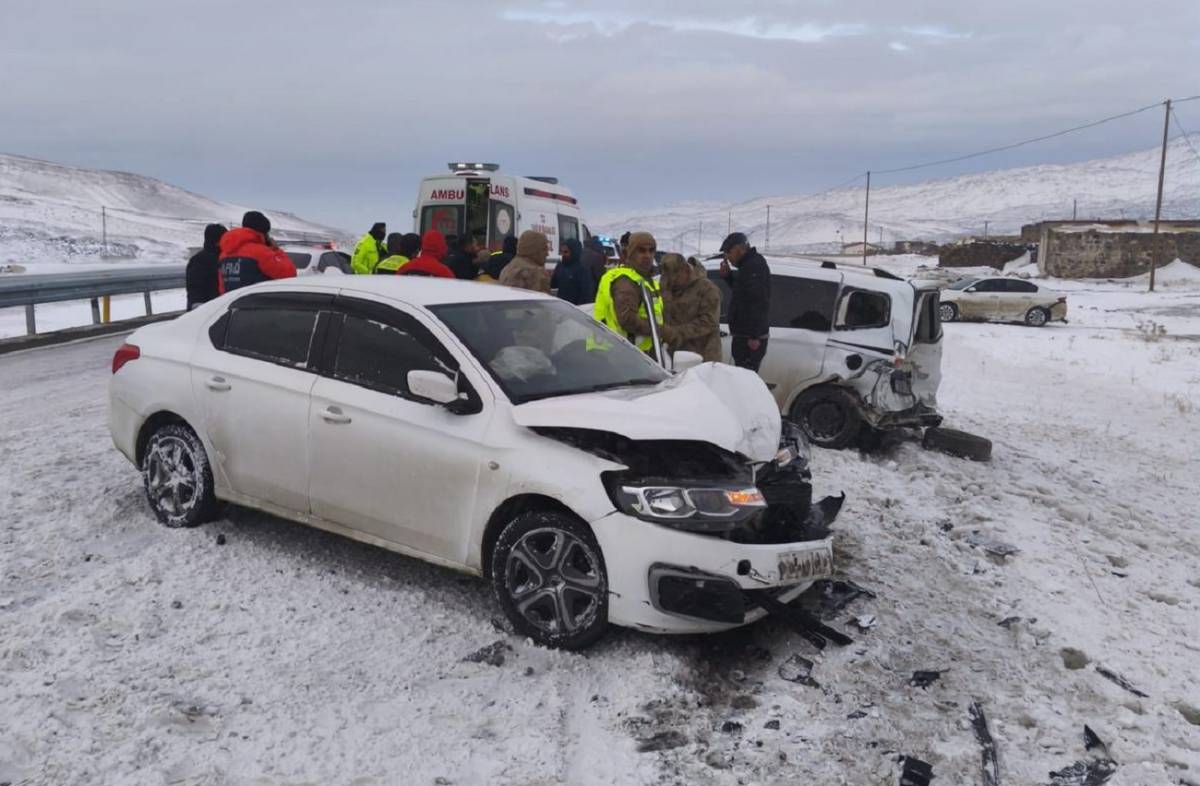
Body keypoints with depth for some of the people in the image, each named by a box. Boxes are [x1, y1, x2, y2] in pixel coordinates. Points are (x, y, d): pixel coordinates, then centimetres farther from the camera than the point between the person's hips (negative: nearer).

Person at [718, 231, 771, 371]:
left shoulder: (754, 265, -16)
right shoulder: (749, 264, 17)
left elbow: (758, 302, -23)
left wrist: (754, 336, -26)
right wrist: (728, 275, 12)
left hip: (750, 338, -11)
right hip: (745, 335, 11)